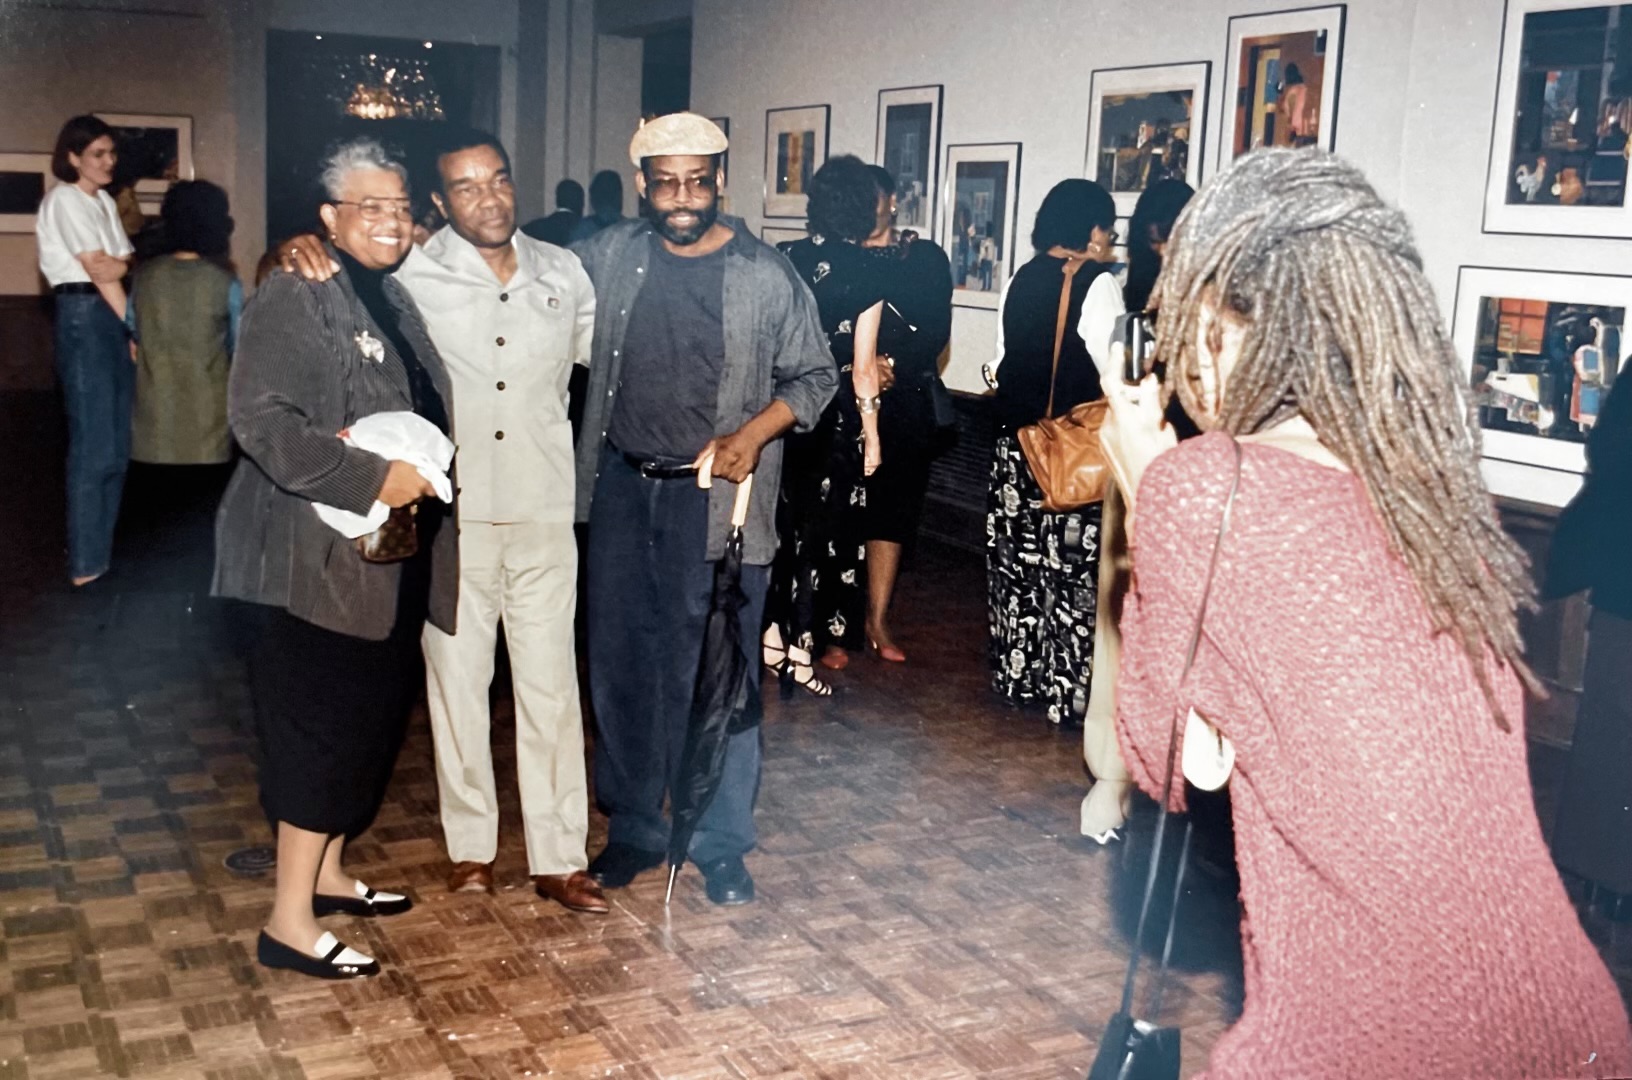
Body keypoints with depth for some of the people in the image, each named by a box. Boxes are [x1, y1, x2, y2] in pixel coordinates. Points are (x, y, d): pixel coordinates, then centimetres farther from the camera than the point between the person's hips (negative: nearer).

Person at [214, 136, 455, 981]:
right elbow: (260, 418, -23)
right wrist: (371, 479, -27)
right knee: (324, 728, -6)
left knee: (374, 718, 15)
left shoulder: (396, 299, 15)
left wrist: (426, 484, 14)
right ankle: (290, 921, 4)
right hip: (318, 559, -9)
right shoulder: (293, 299, -13)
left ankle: (326, 874, 31)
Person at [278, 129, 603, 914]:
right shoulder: (412, 276, -6)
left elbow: (602, 351, 19)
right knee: (457, 682, 11)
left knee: (550, 687, 6)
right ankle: (470, 845, 28)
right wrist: (306, 258, -21)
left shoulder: (561, 272, 4)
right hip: (450, 517, -1)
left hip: (544, 516, 2)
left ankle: (559, 860, 17)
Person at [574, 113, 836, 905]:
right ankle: (634, 827, 29)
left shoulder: (767, 277, -6)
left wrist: (752, 434, -14)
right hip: (621, 491, 4)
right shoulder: (607, 258, 2)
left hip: (717, 499, -3)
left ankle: (720, 843, 18)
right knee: (621, 665, 12)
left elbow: (812, 377, 2)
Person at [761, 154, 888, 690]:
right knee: (821, 529, 7)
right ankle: (800, 651, 12)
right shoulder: (866, 269, -9)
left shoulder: (786, 257, 0)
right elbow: (863, 364, -10)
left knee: (782, 522, 17)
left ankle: (773, 638, 24)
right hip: (835, 413, -4)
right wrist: (871, 432, -2)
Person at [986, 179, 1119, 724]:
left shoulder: (1021, 279, 6)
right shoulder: (1099, 284, -11)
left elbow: (1003, 360, 11)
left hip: (1017, 439, 6)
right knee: (1072, 567, 0)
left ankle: (1016, 675, 22)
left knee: (1019, 559, 13)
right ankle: (1066, 690, 5)